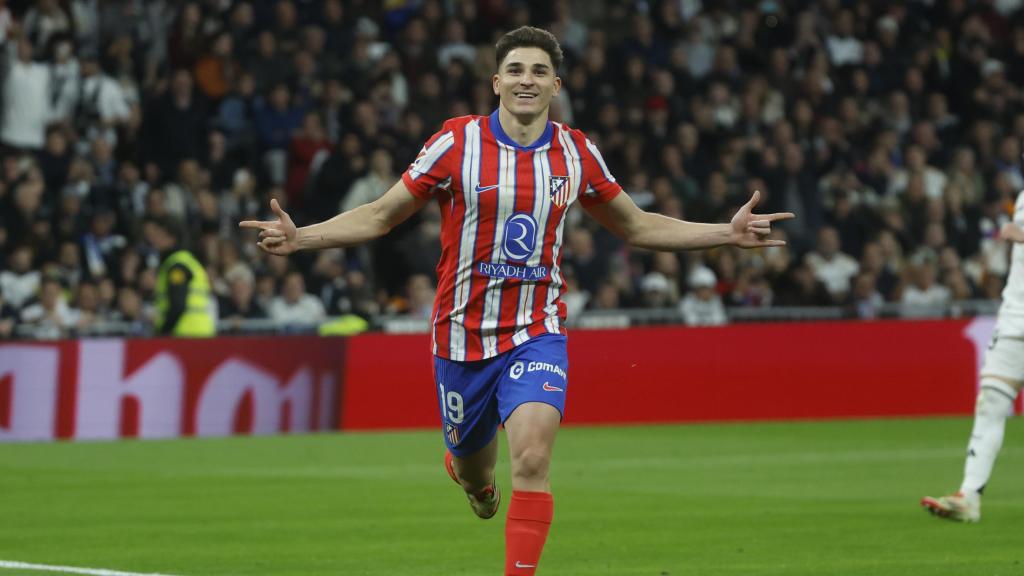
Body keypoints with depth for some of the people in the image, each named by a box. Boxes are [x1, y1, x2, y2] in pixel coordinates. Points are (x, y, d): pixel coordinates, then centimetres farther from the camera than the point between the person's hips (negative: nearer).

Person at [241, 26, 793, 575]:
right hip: (463, 333, 0)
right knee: (473, 470, 16)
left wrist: (728, 233, 6)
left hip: (537, 332, 0)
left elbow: (637, 227, 14)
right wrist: (298, 237, -13)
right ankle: (466, 468, 55)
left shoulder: (576, 152, 0)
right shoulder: (458, 142, -7)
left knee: (532, 457, -24)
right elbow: (380, 216, 0)